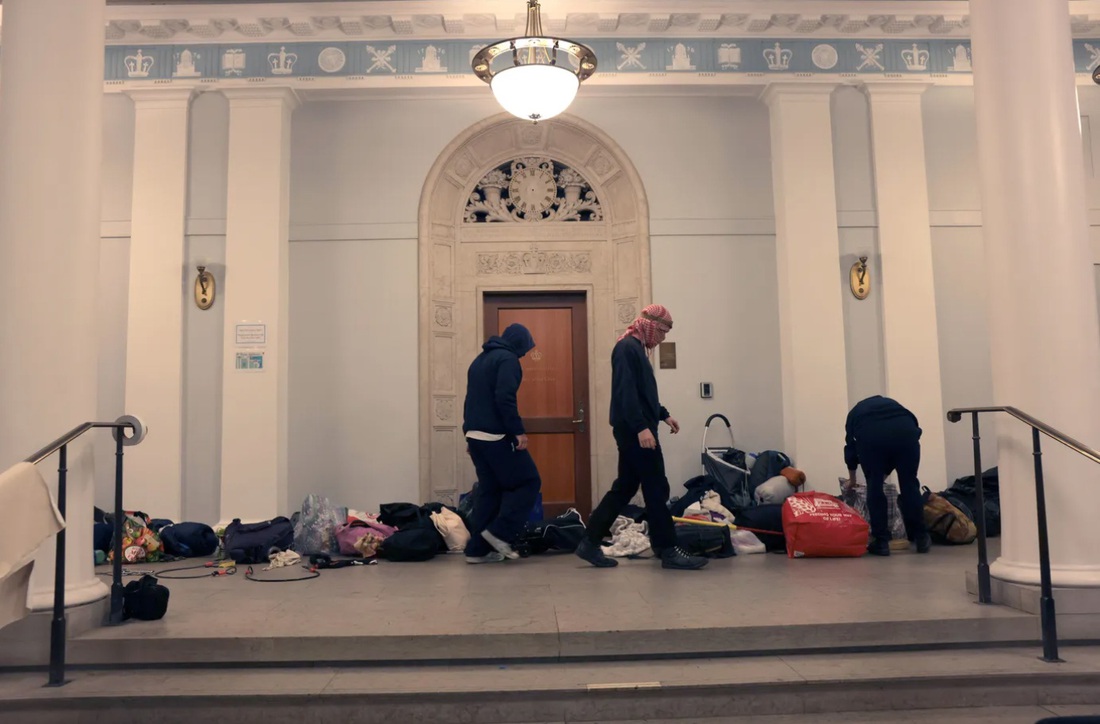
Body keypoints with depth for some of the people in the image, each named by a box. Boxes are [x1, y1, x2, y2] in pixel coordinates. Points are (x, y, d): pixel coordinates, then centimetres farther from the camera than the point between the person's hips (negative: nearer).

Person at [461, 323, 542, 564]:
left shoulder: (480, 360, 20)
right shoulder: (508, 359, -8)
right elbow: (505, 399, -20)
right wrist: (518, 431, -18)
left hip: (475, 435, 9)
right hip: (497, 436, -9)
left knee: (488, 489, 12)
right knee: (528, 482, 1)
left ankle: (478, 549, 10)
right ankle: (500, 532, -6)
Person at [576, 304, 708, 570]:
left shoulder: (636, 348, 19)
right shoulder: (627, 348, -13)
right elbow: (626, 392, -22)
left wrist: (663, 415, 25)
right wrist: (641, 427, -27)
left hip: (635, 431, 10)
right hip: (634, 431, -10)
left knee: (624, 489, 11)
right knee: (656, 489, -4)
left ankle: (591, 543, 15)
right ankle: (668, 550, 3)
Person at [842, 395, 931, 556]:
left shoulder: (855, 413, 38)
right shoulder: (891, 403, 42)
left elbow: (850, 447, 38)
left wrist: (851, 480, 53)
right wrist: (884, 473, 53)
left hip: (870, 433, -2)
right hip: (904, 429, 2)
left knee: (874, 486, 14)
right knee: (909, 484, 17)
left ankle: (881, 542, 15)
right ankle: (921, 538, 26)